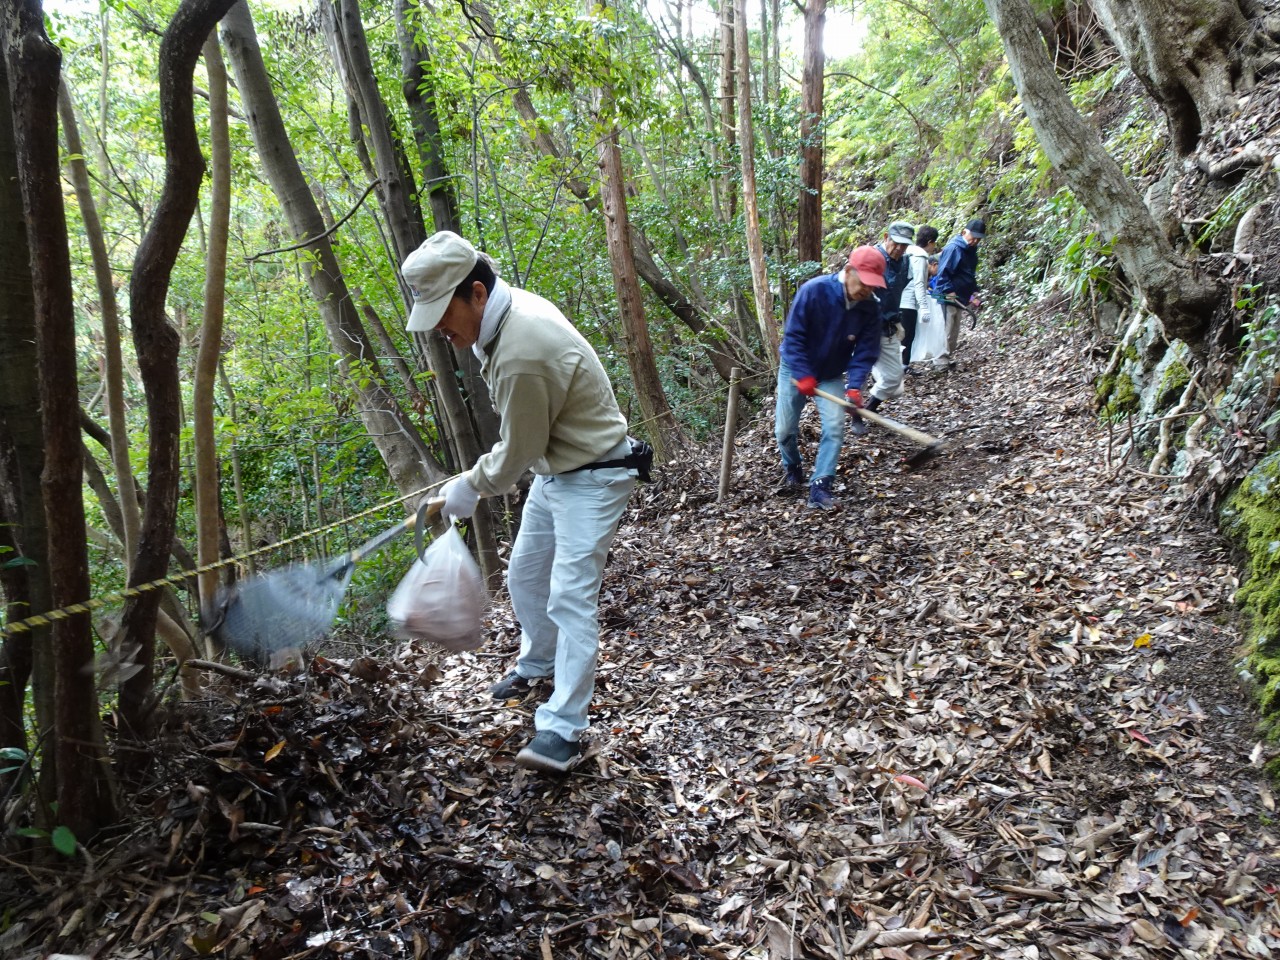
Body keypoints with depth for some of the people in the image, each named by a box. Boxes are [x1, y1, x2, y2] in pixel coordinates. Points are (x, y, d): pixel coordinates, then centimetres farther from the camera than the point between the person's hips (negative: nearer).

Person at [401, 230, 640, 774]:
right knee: (524, 576, 20)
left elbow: (517, 453, -19)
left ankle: (561, 728, -8)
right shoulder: (513, 306, -2)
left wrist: (467, 489, -3)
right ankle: (537, 664, 43)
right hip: (554, 469, 10)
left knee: (570, 597, -13)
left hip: (592, 478, -10)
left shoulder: (521, 356, -33)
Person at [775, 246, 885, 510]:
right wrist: (803, 376, -28)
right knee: (784, 429, 4)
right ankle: (792, 468, 34)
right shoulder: (814, 291, -27)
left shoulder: (870, 308, -17)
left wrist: (854, 386, -30)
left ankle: (820, 487, -8)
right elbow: (793, 335, -24)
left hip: (831, 375, 2)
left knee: (835, 427, -15)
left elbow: (866, 351, -15)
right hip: (796, 369, -2)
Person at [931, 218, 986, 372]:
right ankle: (940, 362, 0)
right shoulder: (953, 248, -15)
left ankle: (947, 359, 25)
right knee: (946, 331, -6)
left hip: (959, 299, 9)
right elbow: (943, 272, -20)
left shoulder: (971, 251, 12)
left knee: (954, 334, 15)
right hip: (947, 298, -9)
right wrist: (948, 291, -25)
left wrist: (974, 292, 15)